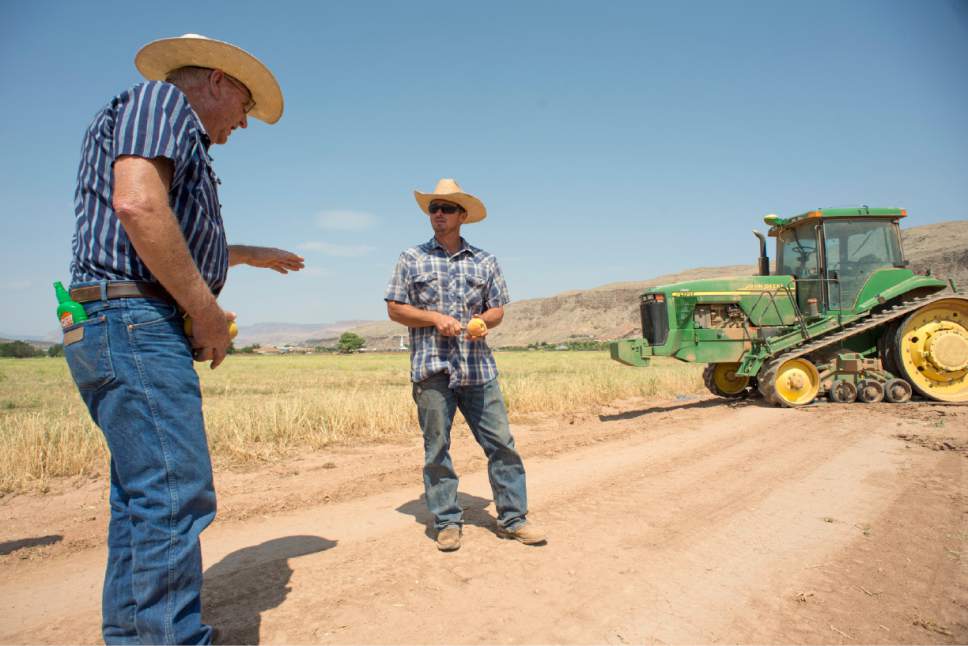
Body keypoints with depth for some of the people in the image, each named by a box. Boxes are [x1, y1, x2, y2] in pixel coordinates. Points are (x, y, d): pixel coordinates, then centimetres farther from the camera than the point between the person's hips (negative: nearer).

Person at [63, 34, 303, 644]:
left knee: (142, 497, 14)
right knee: (176, 498, -12)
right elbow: (138, 205, -21)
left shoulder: (175, 134, 27)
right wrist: (209, 311, -17)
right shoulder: (160, 99, -2)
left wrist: (249, 254, 50)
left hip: (130, 334, 11)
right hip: (136, 322, -11)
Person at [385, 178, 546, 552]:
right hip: (431, 369, -1)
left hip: (478, 368, 2)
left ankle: (512, 518, 14)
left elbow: (498, 308, 13)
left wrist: (483, 321, -10)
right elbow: (394, 309, 3)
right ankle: (447, 523, 17)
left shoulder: (484, 261, 13)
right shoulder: (412, 259, 7)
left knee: (501, 442, 2)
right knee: (437, 448, 4)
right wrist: (435, 318, -11)